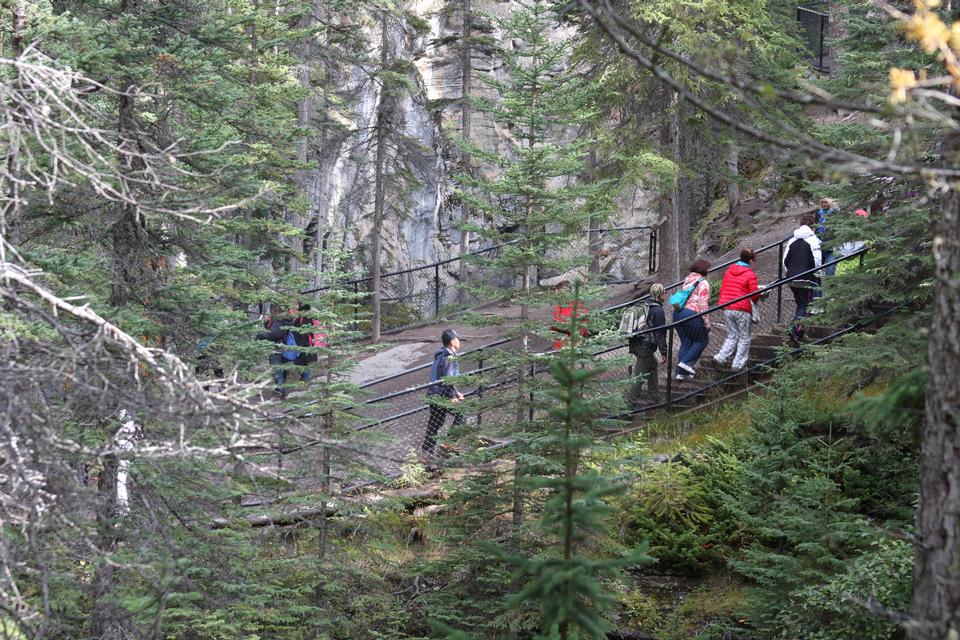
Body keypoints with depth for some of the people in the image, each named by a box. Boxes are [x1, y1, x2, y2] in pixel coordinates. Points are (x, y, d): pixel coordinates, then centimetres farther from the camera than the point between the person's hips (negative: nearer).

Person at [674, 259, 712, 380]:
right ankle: (687, 362, -3)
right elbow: (703, 304, -12)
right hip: (692, 314, -8)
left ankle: (681, 373, 10)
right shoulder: (703, 283, -6)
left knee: (685, 343, 13)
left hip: (678, 314, 8)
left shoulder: (686, 280, 19)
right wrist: (707, 323, -10)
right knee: (702, 339, 10)